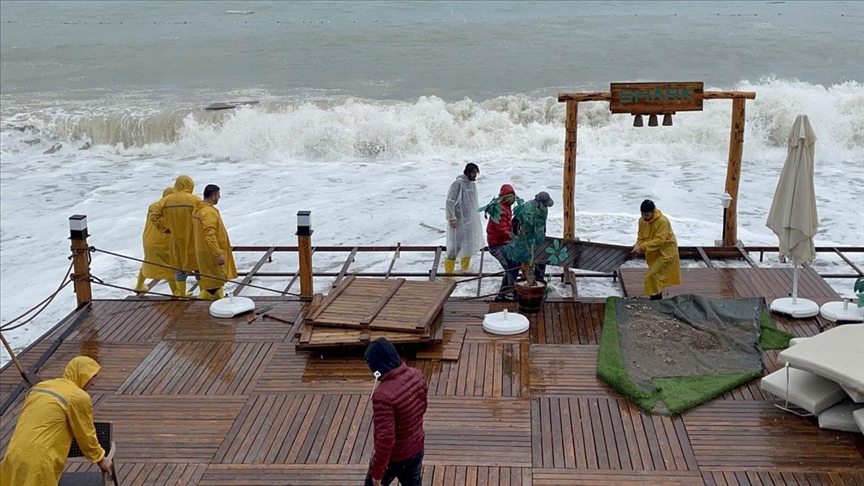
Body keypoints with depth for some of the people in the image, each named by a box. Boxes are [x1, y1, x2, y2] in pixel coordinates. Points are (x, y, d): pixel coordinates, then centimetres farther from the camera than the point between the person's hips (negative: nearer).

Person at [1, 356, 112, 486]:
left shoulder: (40, 386, 19)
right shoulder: (79, 397, -6)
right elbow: (86, 435, 2)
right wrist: (100, 459, 19)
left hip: (14, 457, 8)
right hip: (38, 463, -8)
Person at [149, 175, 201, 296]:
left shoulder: (166, 201, 0)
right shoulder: (195, 200, -13)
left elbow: (154, 216, -2)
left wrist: (165, 227, 5)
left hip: (177, 240, 4)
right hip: (193, 241, -3)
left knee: (179, 268, 16)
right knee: (199, 267, 9)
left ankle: (180, 293, 22)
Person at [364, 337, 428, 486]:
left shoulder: (383, 395, -35)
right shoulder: (416, 375, -12)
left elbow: (385, 438, -31)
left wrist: (377, 473, -18)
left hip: (394, 456, -6)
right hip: (417, 448, 6)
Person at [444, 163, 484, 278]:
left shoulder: (473, 184, 10)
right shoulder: (458, 183, -15)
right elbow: (450, 201, -16)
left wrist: (477, 216, 21)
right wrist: (451, 218, -21)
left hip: (471, 221, 9)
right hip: (459, 221, -9)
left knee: (469, 246, 17)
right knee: (455, 247, -9)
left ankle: (465, 269, 33)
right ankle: (449, 273, -3)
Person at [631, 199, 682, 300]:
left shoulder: (662, 221, -27)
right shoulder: (642, 220, -5)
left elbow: (659, 240, -32)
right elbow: (641, 237, 4)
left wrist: (642, 247, -37)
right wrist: (638, 245, -18)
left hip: (665, 252, -7)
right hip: (653, 253, 7)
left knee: (653, 276, -14)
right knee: (656, 276, 15)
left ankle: (655, 298, -6)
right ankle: (657, 299, 26)